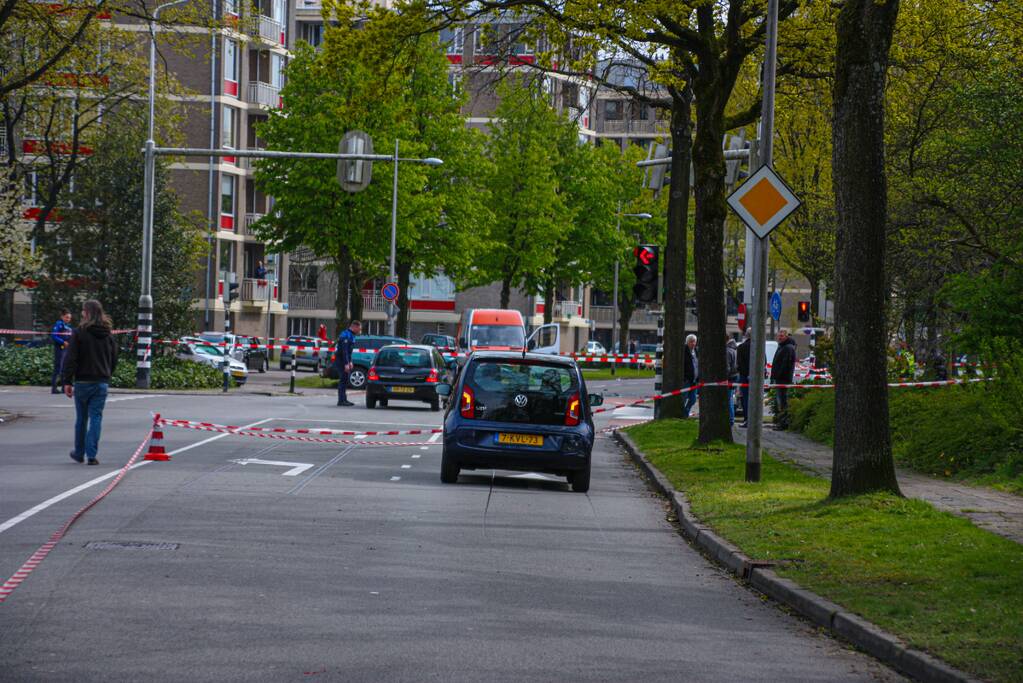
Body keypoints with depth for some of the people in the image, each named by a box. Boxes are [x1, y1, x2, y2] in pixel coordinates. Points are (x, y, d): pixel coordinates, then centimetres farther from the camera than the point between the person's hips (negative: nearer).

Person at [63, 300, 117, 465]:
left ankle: (79, 452, 23)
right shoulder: (108, 335, 6)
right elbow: (114, 360, 13)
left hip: (83, 382, -2)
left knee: (81, 418, 11)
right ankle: (92, 455, -5)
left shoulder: (79, 333, -9)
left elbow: (70, 359, -11)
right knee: (96, 417, 2)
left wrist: (67, 382, -8)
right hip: (101, 383, 3)